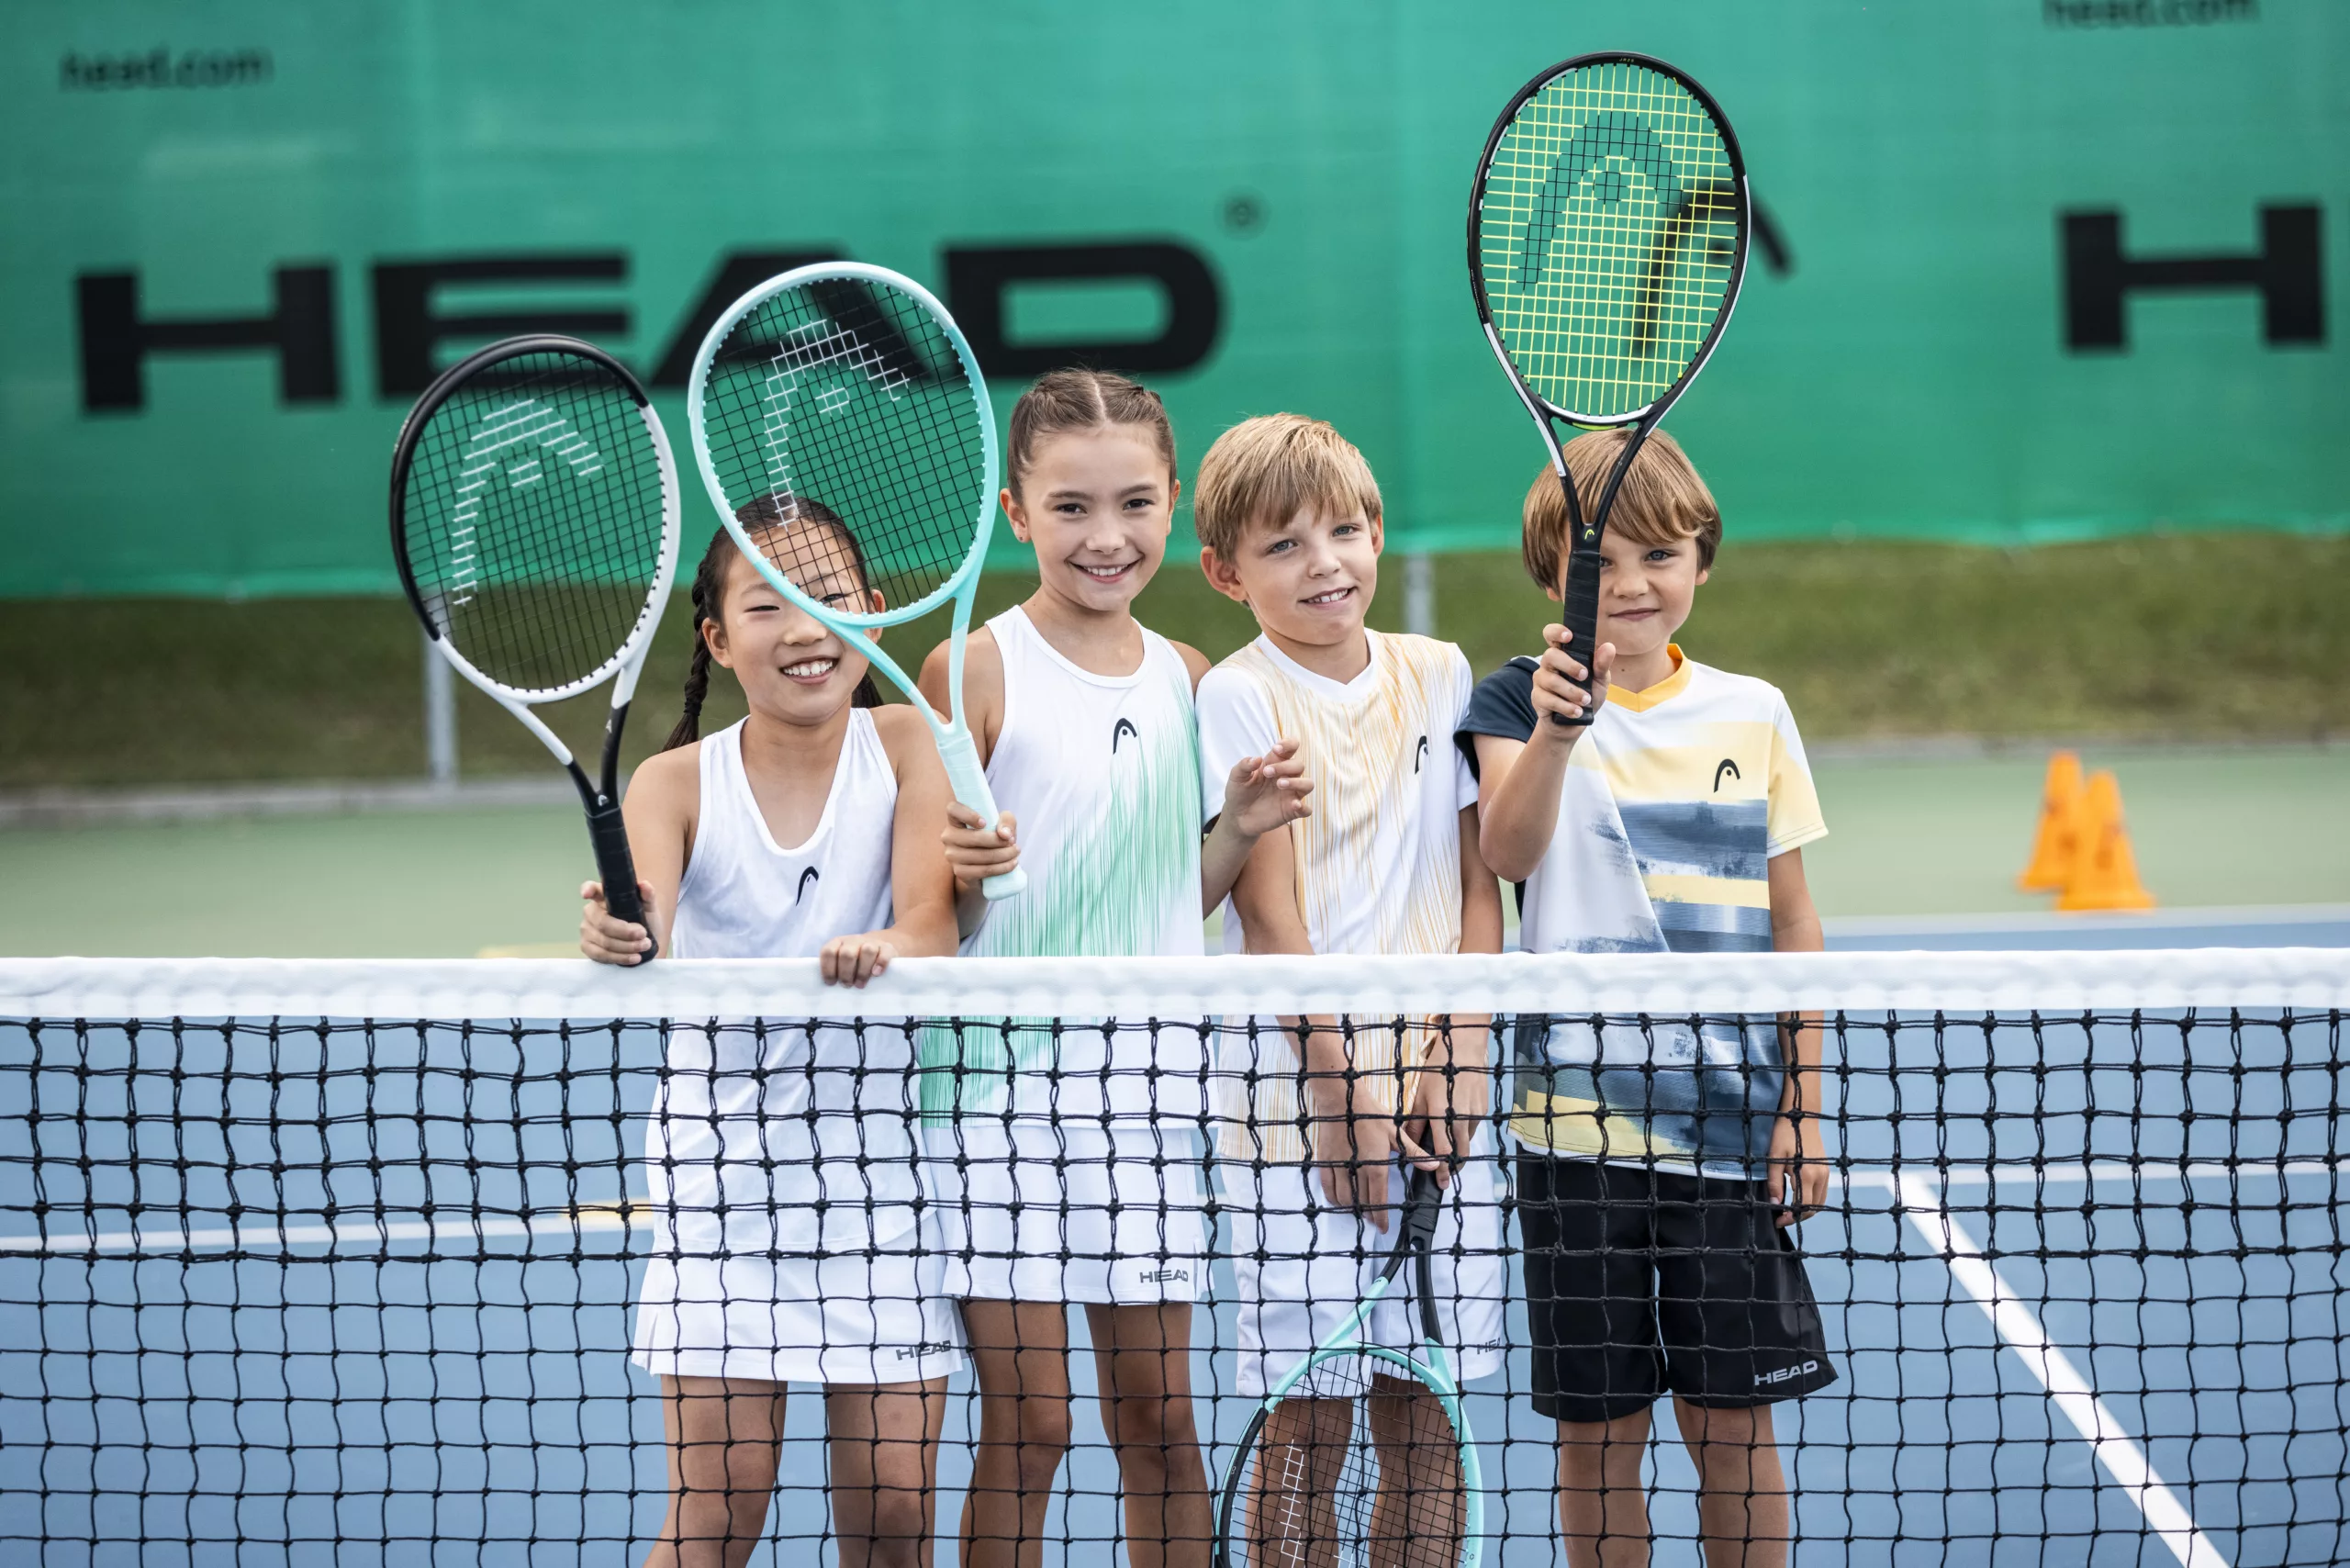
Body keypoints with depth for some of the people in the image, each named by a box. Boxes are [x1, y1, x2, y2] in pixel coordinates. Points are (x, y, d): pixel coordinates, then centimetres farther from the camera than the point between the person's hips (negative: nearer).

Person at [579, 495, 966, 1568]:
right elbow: (647, 936, -19)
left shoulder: (906, 747, -2)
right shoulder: (677, 784, -4)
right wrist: (617, 940, -43)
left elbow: (931, 924, -14)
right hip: (720, 1144, 0)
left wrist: (889, 949, -36)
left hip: (883, 1141, 1)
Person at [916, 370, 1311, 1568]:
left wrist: (1241, 827, 1)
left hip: (1148, 1065, 4)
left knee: (1156, 1411, 7)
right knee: (1025, 1421, -3)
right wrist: (961, 866, -24)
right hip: (1001, 1065, -4)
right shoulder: (977, 670, -4)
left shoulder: (1188, 680, 10)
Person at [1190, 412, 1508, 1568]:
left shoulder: (1438, 676, 9)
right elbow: (1272, 913, -7)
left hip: (1438, 1096, 4)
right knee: (1308, 1421, -2)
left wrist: (1459, 1059, -3)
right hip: (1296, 1102, -4)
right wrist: (1343, 1092, -12)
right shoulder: (1237, 699, -4)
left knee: (1424, 1417, 6)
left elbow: (1477, 887, 9)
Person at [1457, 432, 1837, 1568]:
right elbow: (1506, 850, -20)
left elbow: (1791, 922, 10)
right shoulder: (1520, 701, -1)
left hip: (1729, 1121, 1)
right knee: (1595, 1427, 4)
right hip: (1578, 1121, -1)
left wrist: (1803, 1103, 6)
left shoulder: (1753, 715, 6)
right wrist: (1555, 728, -38)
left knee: (1733, 1421, 3)